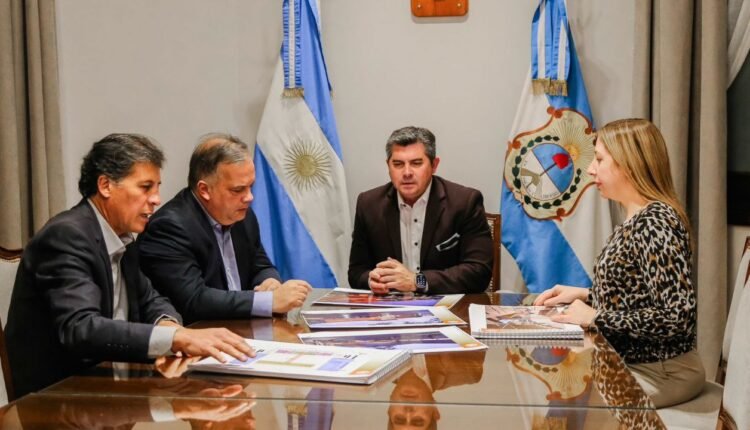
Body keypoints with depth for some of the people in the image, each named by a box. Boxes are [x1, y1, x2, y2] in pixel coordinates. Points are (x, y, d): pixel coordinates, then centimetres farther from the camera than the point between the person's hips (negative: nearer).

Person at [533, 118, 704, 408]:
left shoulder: (655, 222, -21)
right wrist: (585, 296, 3)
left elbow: (678, 317, -28)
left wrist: (595, 317, -22)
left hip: (658, 373, -8)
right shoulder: (636, 219, 7)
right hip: (626, 362, 8)